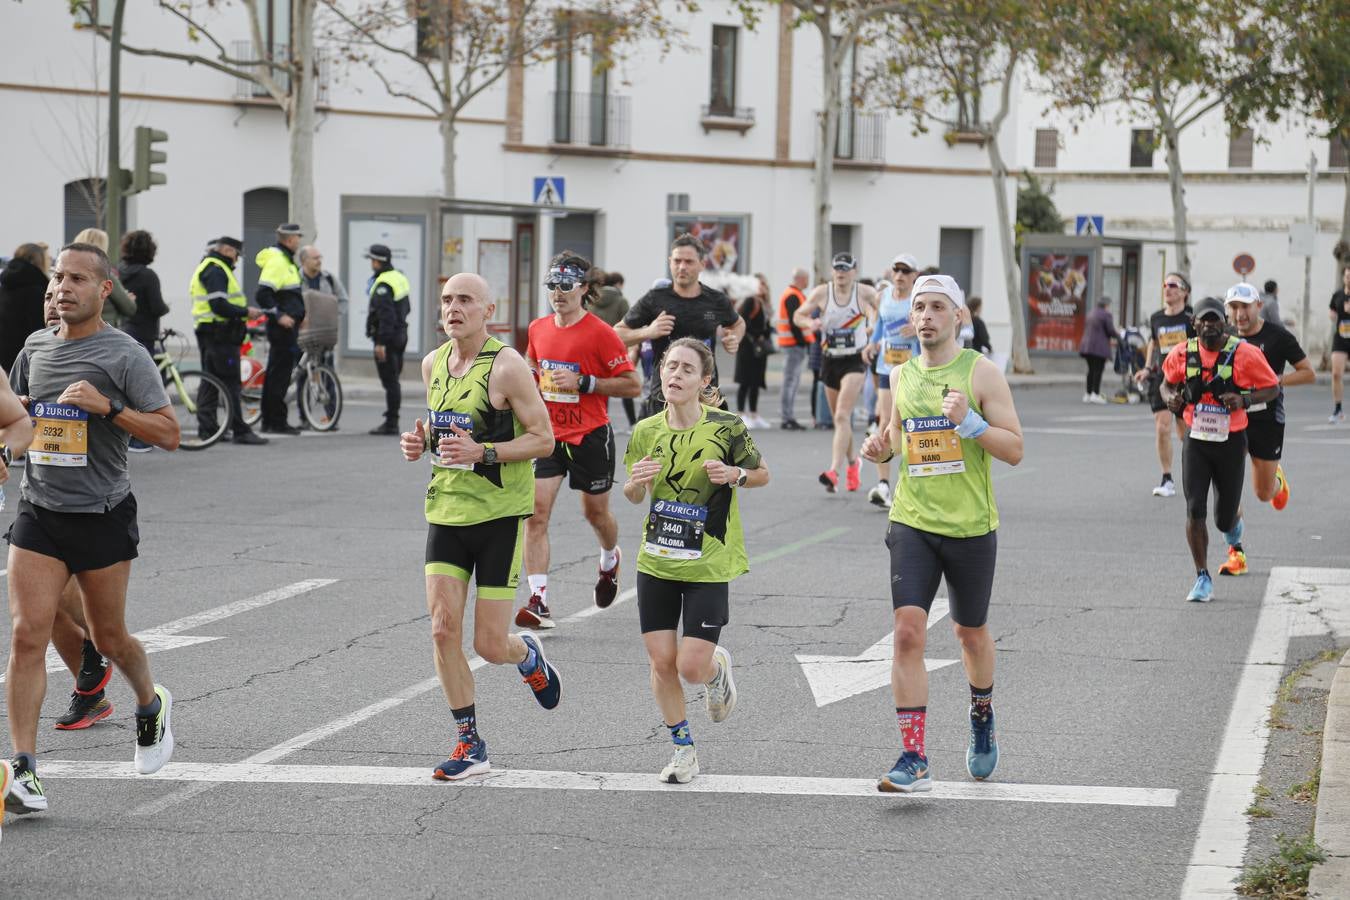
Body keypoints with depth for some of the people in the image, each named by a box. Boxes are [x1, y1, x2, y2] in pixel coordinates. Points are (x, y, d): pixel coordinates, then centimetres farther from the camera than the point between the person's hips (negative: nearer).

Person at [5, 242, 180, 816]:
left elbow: (169, 434, -10)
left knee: (109, 638, 10)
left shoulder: (124, 355, -6)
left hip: (101, 515, -3)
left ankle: (152, 704, 43)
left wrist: (109, 406, -21)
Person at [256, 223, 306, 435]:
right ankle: (277, 421, -5)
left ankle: (269, 421, 17)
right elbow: (262, 294, -23)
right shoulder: (276, 261, -15)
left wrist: (299, 315, 22)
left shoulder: (285, 259, 18)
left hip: (287, 325, 11)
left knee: (275, 373, 13)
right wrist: (279, 315, -22)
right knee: (280, 373, -7)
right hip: (282, 327, -11)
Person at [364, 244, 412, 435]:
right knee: (393, 381, 14)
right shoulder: (400, 278, 12)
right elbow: (406, 308, 20)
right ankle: (392, 421, 18)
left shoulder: (383, 285, -18)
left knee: (390, 382, -7)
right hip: (400, 335, 10)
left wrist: (381, 342, -24)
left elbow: (386, 315, -24)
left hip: (387, 338, -10)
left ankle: (391, 423, -7)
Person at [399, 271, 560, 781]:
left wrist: (482, 453, -23)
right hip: (445, 510, 5)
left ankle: (527, 656, 34)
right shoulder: (433, 364, 8)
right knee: (442, 629, -7)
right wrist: (422, 441, 2)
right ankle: (470, 747, 4)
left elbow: (543, 439, -11)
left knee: (490, 646, -4)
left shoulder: (507, 366, -12)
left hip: (500, 514, -5)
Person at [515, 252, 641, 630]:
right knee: (536, 513, -12)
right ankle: (539, 602, -15)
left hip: (590, 437, -4)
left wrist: (583, 382, -21)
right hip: (547, 435, 4)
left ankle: (610, 560, 49)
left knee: (595, 511, 14)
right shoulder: (538, 329, 5)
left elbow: (633, 385, -13)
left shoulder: (600, 333, -12)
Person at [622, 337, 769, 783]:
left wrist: (735, 475, -17)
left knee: (691, 667, -9)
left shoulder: (726, 428, -12)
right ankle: (684, 750, 21)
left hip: (708, 564, -3)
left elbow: (762, 474, 4)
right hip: (657, 561, 3)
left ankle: (718, 667, 29)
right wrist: (636, 482, -10)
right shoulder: (647, 431, -1)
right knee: (661, 661, 2)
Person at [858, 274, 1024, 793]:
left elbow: (1015, 450, -8)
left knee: (970, 633, 15)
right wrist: (883, 447, 4)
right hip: (912, 522, 2)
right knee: (908, 631, -13)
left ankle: (982, 720, 45)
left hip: (971, 527, -2)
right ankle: (913, 760, -13)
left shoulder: (981, 373, -6)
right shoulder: (901, 376, 7)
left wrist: (969, 421, -22)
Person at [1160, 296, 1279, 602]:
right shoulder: (1183, 354, -3)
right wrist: (1171, 398, -8)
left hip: (1231, 442, -1)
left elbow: (1273, 388, -3)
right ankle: (1203, 580, 0)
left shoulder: (1244, 353, -11)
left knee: (1224, 519, 7)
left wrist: (1244, 400, -21)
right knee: (1195, 510, -12)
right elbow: (1168, 383, 16)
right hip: (1195, 442, 1)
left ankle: (1234, 528, 47)